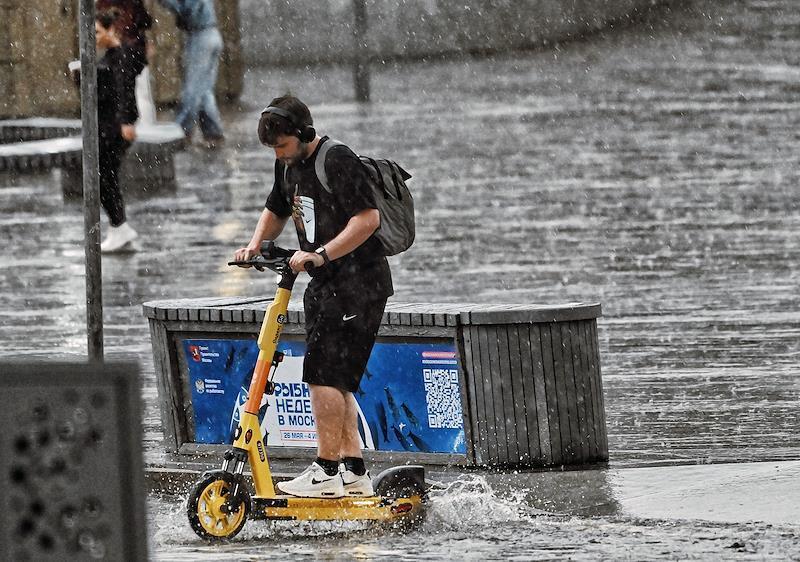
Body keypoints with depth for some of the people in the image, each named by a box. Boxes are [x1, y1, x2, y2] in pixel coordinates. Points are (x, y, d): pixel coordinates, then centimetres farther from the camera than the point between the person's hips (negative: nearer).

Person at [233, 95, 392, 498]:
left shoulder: (337, 161, -17)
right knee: (336, 381, 9)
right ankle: (354, 473, 13)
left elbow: (368, 218, -23)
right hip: (326, 284, 10)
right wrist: (255, 244, 10)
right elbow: (276, 211, 28)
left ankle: (326, 472, -12)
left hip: (357, 281, -10)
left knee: (323, 373, -13)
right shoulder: (289, 165, 12)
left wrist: (321, 254, -26)